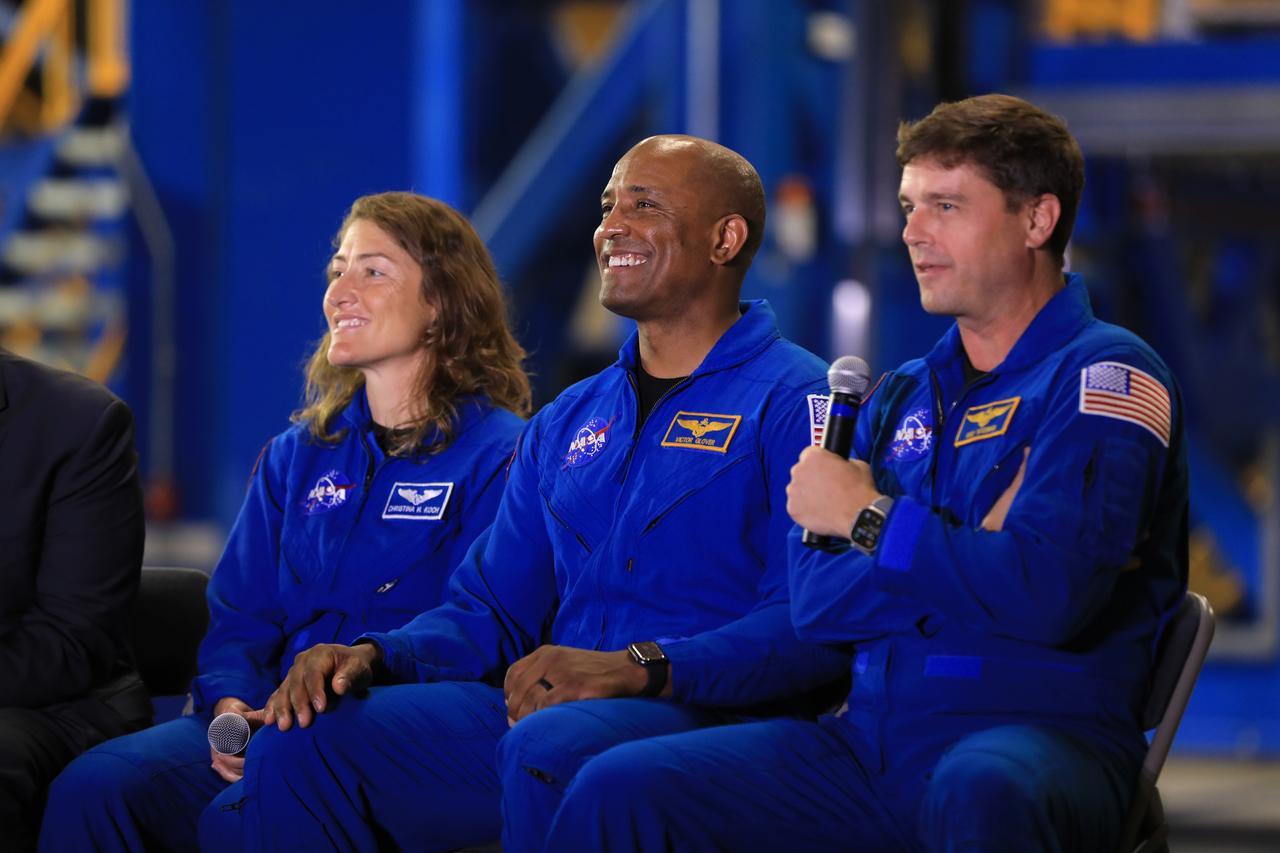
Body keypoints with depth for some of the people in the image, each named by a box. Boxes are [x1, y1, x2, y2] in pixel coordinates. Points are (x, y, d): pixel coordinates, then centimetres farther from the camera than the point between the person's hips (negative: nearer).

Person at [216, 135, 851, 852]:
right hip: (536, 705, 7)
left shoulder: (793, 402, -1)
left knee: (549, 745, -39)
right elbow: (494, 606, 23)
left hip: (708, 714, -7)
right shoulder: (568, 422, 24)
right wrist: (374, 655, 2)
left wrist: (640, 667, -25)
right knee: (302, 743, -13)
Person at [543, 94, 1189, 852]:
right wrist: (969, 558, -7)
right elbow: (818, 601, 8)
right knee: (617, 791, -15)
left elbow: (1048, 595, -18)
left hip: (1039, 735, -6)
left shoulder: (1105, 375, -2)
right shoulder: (903, 398, 21)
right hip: (873, 737, 6)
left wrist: (871, 521, -5)